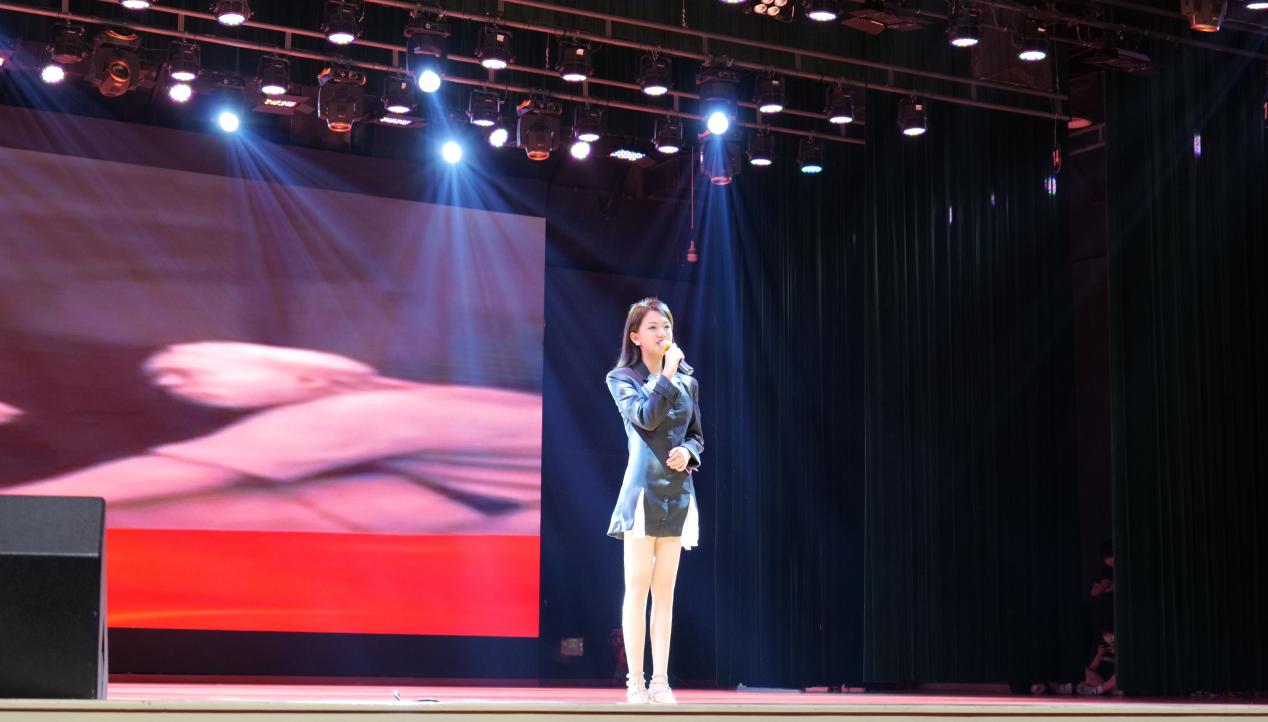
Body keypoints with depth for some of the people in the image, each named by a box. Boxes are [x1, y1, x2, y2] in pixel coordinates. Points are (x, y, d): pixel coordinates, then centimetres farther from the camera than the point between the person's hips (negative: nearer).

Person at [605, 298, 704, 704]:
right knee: (638, 588, -4)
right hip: (643, 488, -4)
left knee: (665, 591, 5)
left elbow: (697, 437, 17)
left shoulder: (687, 383, 14)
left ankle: (660, 682, 7)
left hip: (678, 492, 4)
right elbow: (644, 418, -15)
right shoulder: (622, 378, 2)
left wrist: (687, 452, -4)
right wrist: (667, 376, -12)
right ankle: (635, 683, -1)